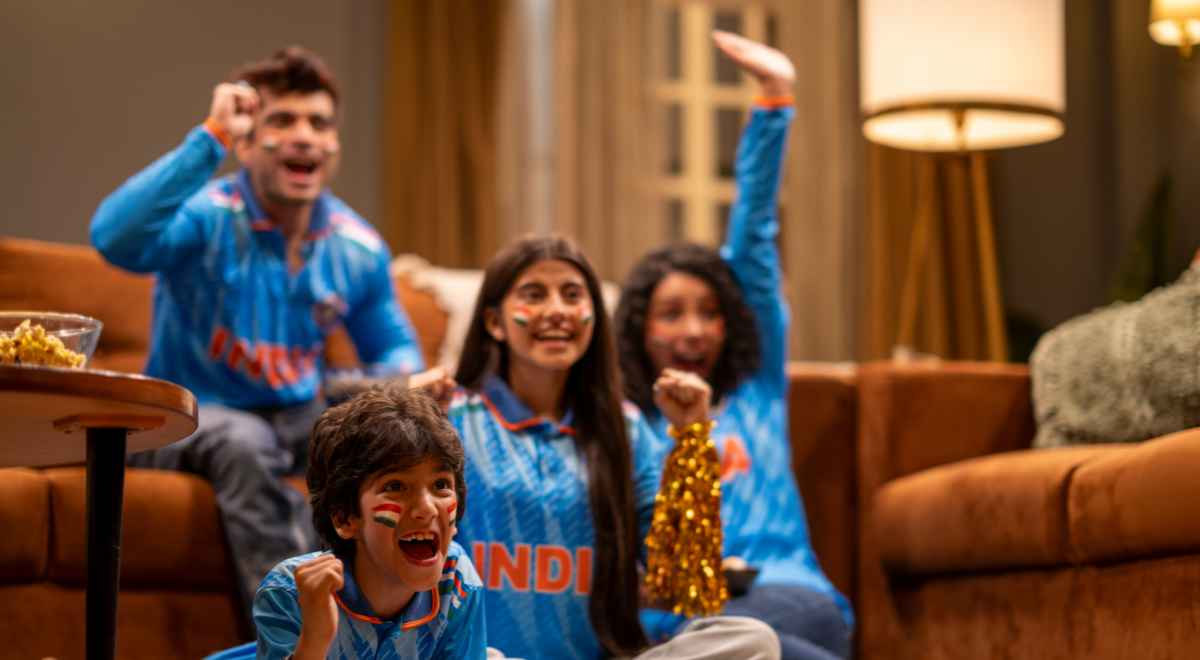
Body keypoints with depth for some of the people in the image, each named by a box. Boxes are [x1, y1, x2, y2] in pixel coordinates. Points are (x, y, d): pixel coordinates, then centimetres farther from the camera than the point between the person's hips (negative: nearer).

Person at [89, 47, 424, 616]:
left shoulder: (358, 248, 1)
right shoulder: (204, 217, -16)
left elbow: (391, 349, 17)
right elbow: (114, 239, -39)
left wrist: (407, 382, -10)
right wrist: (210, 138, -36)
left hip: (298, 417, 6)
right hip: (186, 418, -6)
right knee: (244, 443, -38)